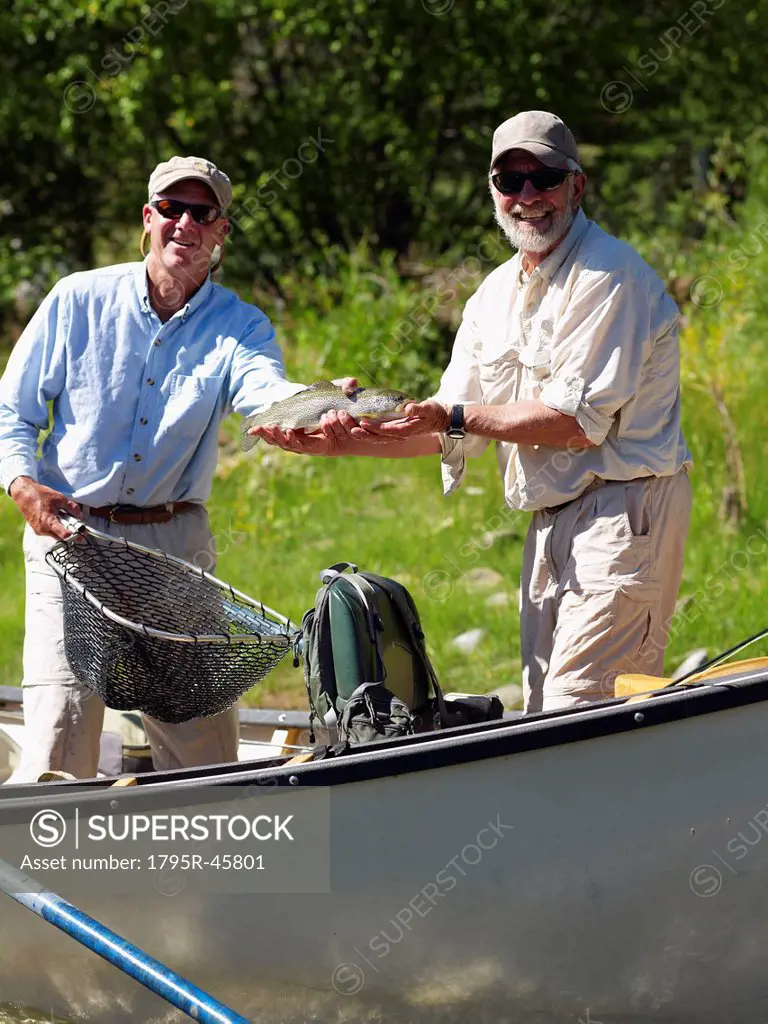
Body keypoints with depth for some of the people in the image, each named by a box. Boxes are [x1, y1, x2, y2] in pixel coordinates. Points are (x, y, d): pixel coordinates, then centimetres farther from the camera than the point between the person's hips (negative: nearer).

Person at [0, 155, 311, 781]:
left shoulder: (239, 325, 4)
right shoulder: (79, 300, 3)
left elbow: (264, 389, -20)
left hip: (176, 540, 2)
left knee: (204, 734, -1)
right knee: (61, 728, -12)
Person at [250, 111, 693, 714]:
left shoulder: (610, 275, -11)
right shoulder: (497, 293, 16)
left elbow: (580, 422, -17)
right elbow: (454, 431, 17)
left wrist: (452, 416, -15)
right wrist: (341, 442, 4)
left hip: (622, 511, -9)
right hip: (551, 522, 9)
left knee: (579, 716, -16)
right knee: (543, 713, 7)